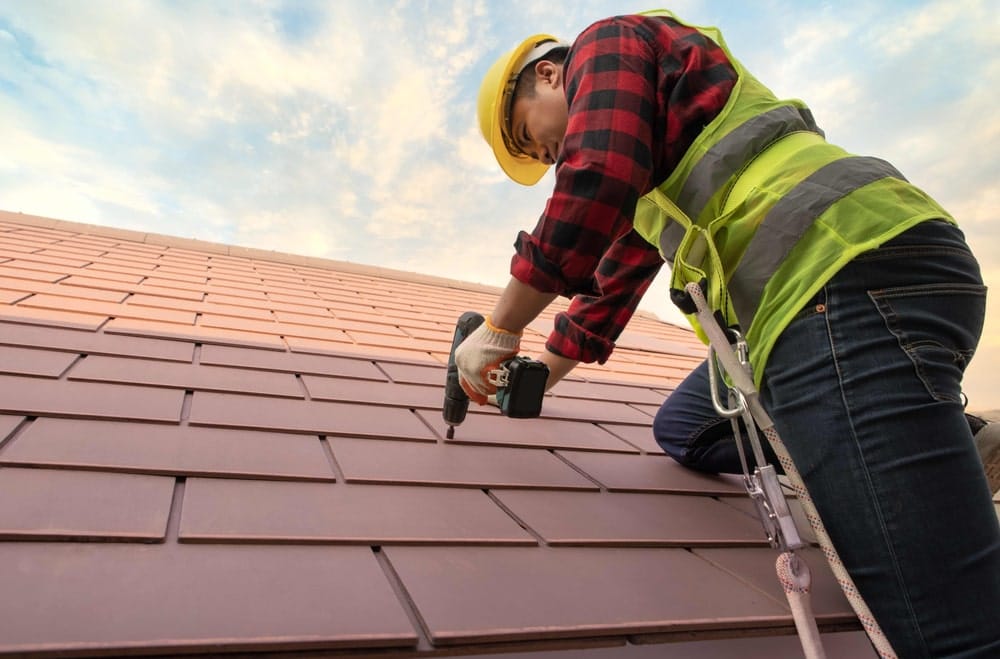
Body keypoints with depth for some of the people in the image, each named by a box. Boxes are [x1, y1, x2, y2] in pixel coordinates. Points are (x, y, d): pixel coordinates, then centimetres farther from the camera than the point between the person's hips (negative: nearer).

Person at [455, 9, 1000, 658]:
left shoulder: (608, 43, 7)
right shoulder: (650, 174, 33)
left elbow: (593, 187, -14)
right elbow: (614, 282, 37)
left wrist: (499, 330, -4)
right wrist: (538, 375, 42)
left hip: (855, 281, -11)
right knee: (682, 430, 20)